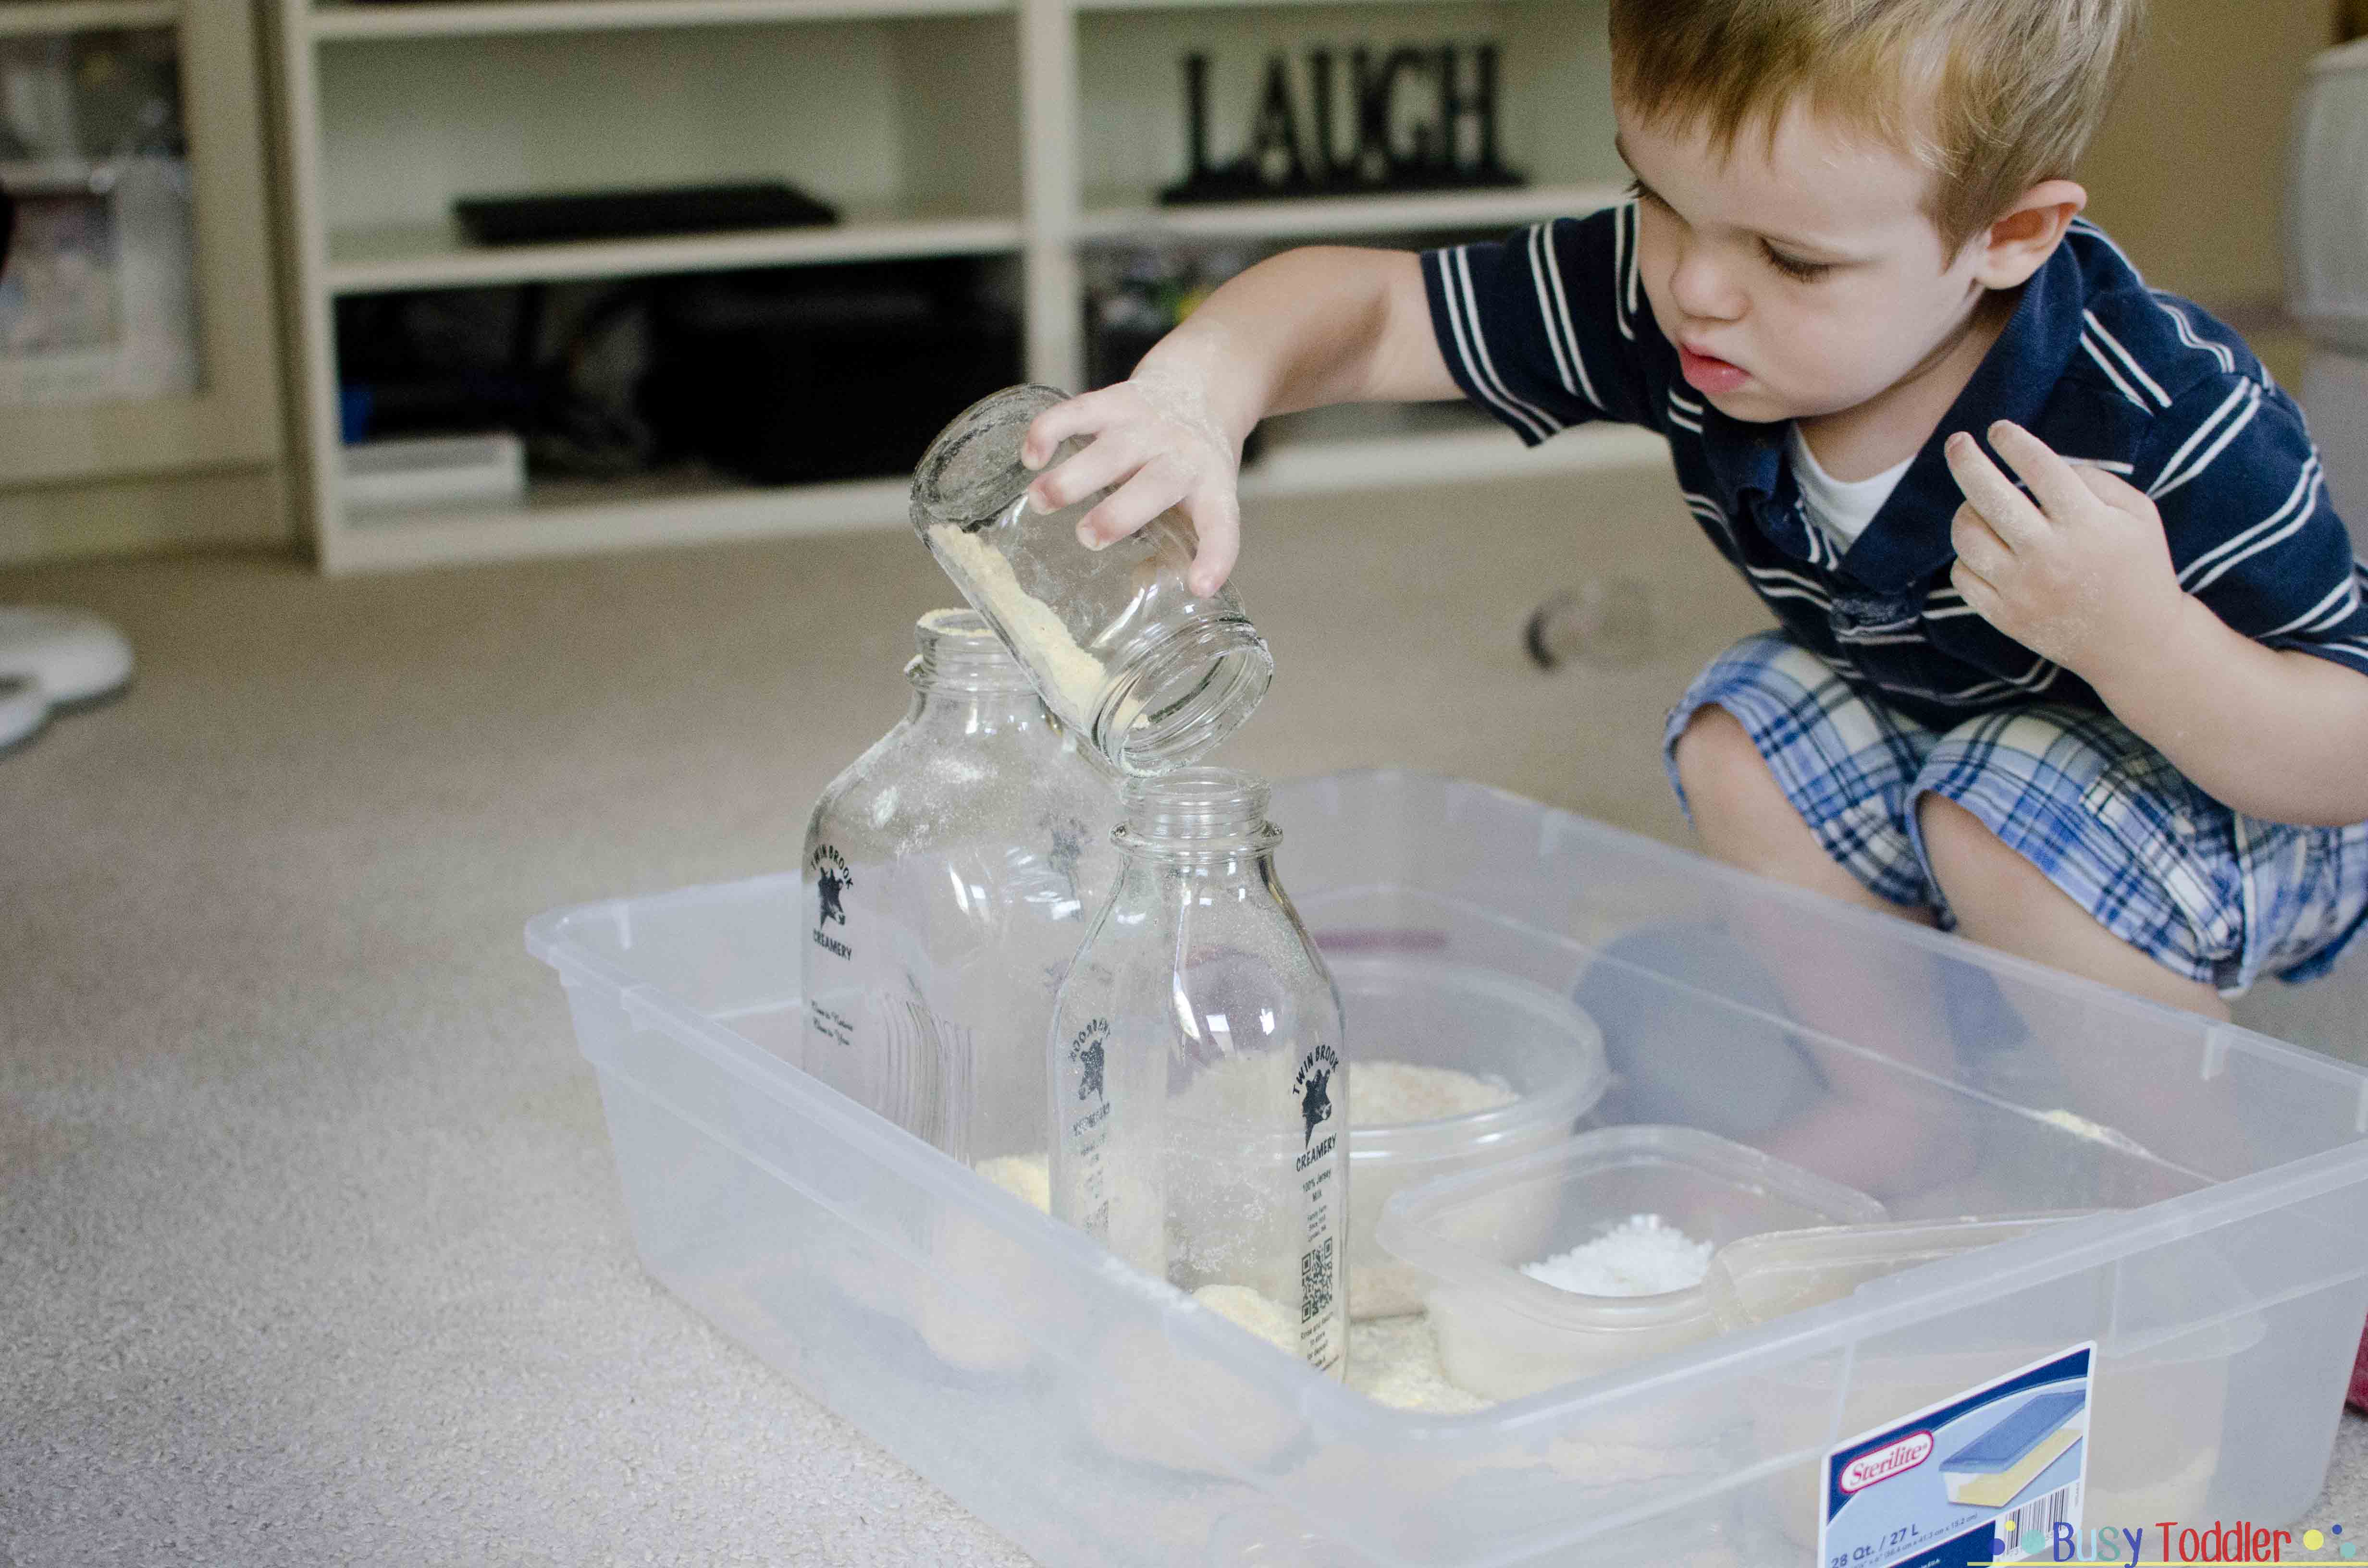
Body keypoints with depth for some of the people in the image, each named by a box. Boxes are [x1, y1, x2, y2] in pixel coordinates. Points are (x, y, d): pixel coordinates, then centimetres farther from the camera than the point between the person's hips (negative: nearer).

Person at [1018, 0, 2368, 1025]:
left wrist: (2142, 639, -53)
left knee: (2013, 826, -31)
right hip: (1939, 717, 7)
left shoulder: (2177, 423, -39)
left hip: (2233, 777, -6)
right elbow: (1361, 305, -24)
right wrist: (1197, 390, -48)